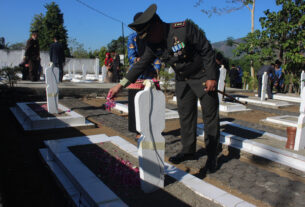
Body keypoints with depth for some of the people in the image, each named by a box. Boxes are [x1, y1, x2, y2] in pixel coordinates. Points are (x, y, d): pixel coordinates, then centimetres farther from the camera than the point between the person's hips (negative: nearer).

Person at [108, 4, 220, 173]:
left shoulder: (185, 28, -26)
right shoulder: (152, 44, -8)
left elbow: (207, 50, -20)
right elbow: (141, 65, -2)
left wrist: (212, 77, -20)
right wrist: (121, 85, -7)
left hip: (204, 76, -6)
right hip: (182, 79, 6)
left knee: (210, 115, -1)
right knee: (185, 114, 9)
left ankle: (212, 157, 10)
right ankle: (188, 151, 23)